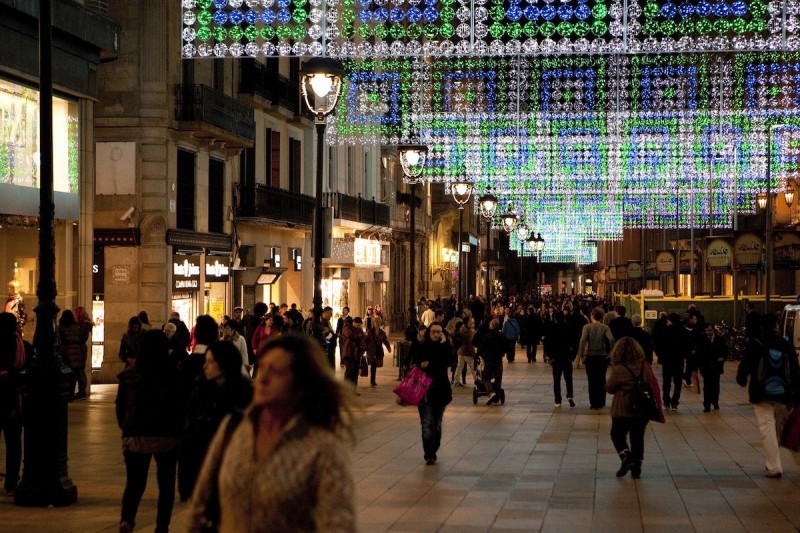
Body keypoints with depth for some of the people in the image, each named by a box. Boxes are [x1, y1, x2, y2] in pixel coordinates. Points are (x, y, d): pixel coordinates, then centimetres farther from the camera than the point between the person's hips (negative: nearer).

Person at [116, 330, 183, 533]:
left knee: (134, 482, 8)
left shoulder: (128, 374, -2)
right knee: (166, 483, 12)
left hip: (135, 437, 2)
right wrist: (178, 429, 11)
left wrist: (126, 429, 17)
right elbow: (181, 404, -4)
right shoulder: (173, 374, -9)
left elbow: (120, 406, 3)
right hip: (167, 437, -1)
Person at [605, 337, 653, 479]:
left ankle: (626, 457, -10)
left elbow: (609, 388, -4)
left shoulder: (618, 369, -15)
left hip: (623, 410, -4)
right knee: (638, 437, 14)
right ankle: (636, 467, 13)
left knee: (617, 435, 12)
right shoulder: (645, 366, -3)